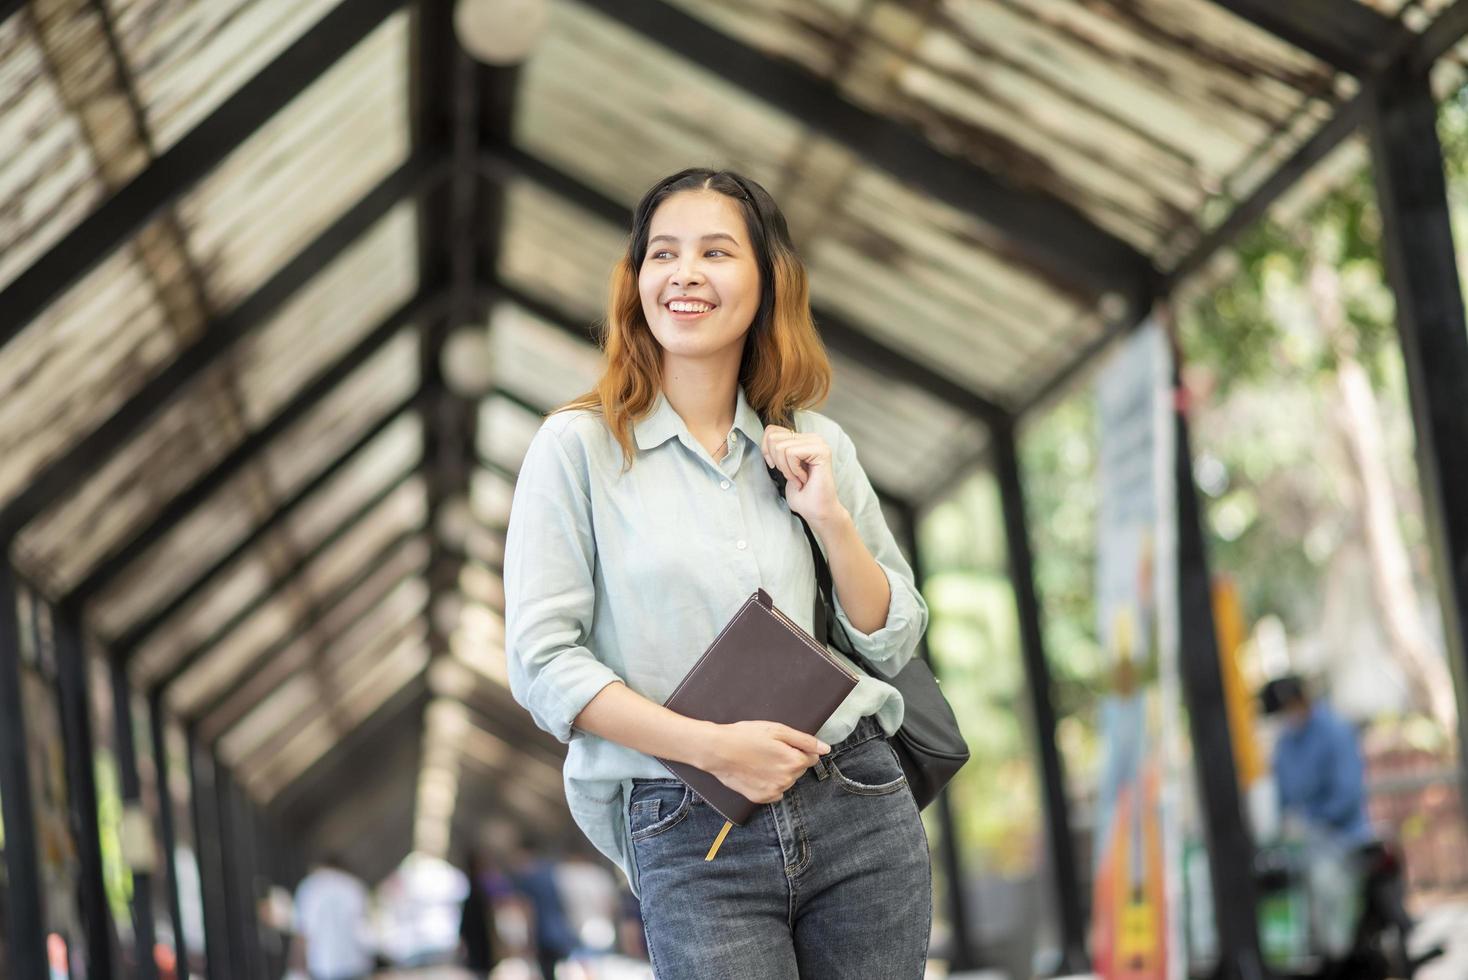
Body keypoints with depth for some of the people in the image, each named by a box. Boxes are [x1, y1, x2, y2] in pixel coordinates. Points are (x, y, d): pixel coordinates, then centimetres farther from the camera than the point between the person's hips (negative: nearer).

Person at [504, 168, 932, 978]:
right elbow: (541, 660, -7)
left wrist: (831, 518, -5)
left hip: (859, 809, 3)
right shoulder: (578, 447, -1)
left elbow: (895, 641, 11)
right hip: (691, 841, -3)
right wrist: (712, 745, -16)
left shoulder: (815, 447, 9)